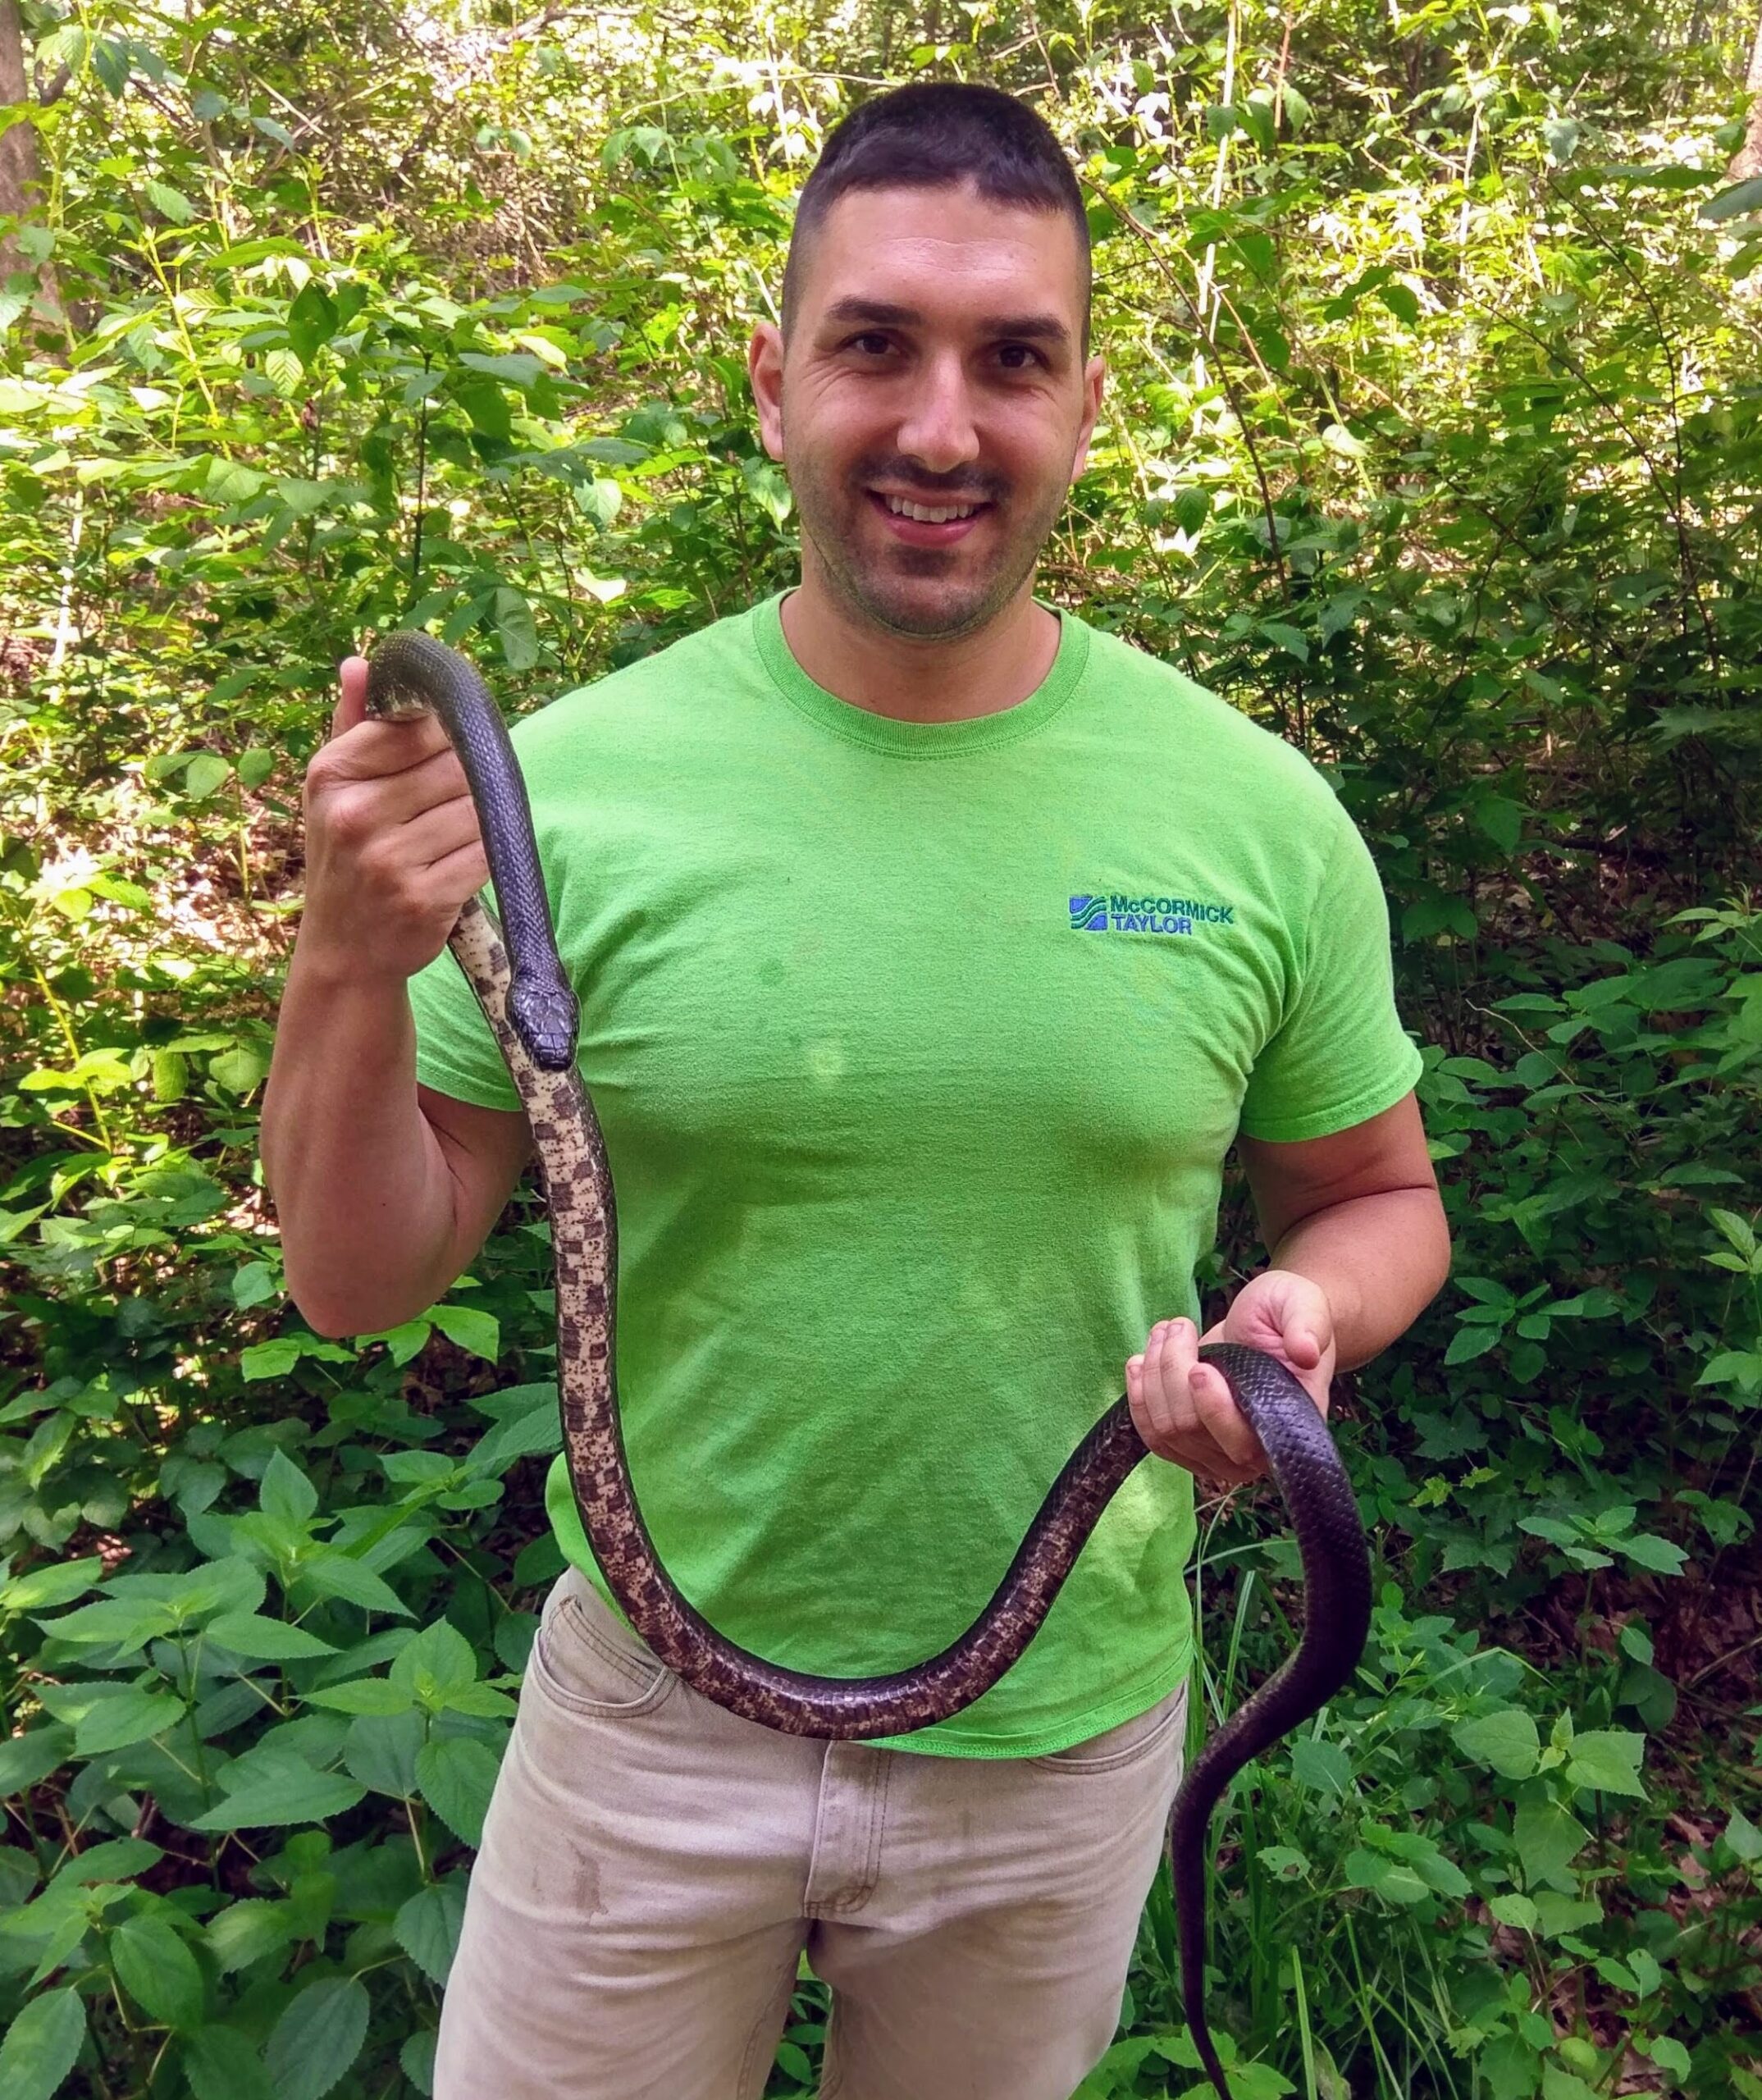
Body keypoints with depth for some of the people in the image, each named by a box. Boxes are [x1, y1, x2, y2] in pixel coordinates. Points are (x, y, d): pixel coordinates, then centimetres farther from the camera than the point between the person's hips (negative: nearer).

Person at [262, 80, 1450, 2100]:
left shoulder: (1261, 814, -12)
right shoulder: (568, 781, -14)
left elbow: (1377, 1199, 3)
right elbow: (361, 1282, -9)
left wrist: (1301, 1311, -19)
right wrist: (351, 975, -27)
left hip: (1066, 1739, 2)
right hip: (652, 1708, 0)